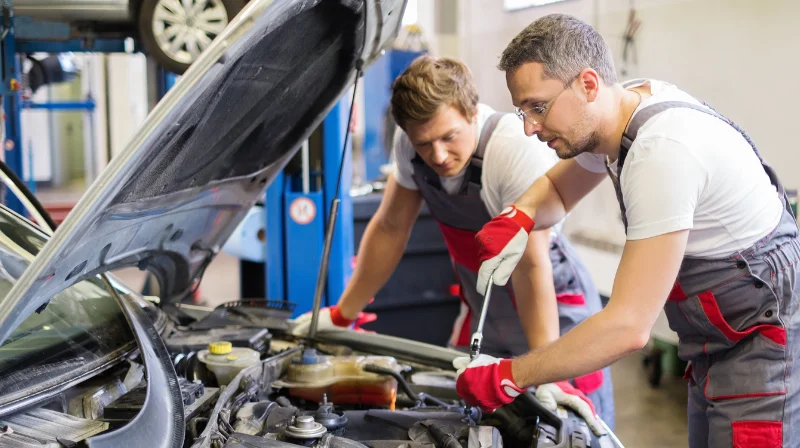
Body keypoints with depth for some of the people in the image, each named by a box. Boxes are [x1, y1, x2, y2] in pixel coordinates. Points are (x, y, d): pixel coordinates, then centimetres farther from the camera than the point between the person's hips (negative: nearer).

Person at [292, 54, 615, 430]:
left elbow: (531, 265, -31)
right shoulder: (410, 144, -12)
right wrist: (342, 314, 6)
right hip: (481, 315, 5)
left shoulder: (519, 147, -29)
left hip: (553, 311, -5)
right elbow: (390, 228, 1)